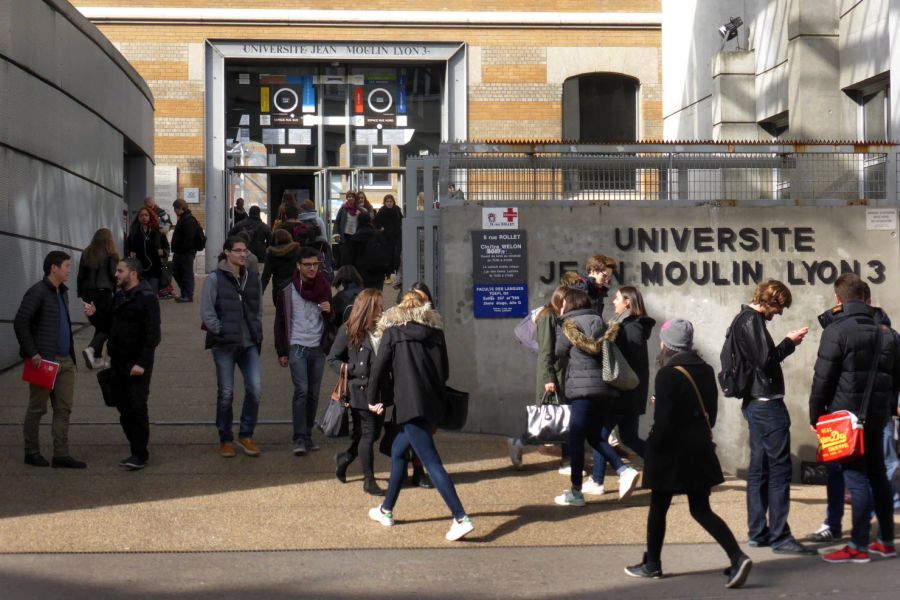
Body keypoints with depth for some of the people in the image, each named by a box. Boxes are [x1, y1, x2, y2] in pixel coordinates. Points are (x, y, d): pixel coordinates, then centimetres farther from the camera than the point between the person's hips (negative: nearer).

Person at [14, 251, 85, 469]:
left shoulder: (62, 292, 14)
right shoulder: (37, 292, -11)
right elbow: (20, 323, -16)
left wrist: (70, 351, 13)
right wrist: (32, 353, -17)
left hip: (65, 360, 8)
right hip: (43, 361, -8)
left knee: (64, 408, 6)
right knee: (37, 408, 4)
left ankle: (61, 454, 10)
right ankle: (31, 452, 15)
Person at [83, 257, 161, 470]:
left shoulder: (146, 298, -10)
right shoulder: (119, 297, 16)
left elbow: (152, 335, -15)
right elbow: (109, 327, 22)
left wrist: (142, 363, -21)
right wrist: (94, 315, 4)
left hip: (137, 364, -8)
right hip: (118, 363, 8)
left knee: (137, 407, -8)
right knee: (124, 408, 9)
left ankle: (140, 455, -2)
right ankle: (138, 451, 17)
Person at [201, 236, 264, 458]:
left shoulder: (252, 279, 11)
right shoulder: (214, 279, -4)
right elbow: (206, 312, -7)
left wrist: (257, 333, 8)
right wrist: (221, 331, -11)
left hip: (249, 344, 4)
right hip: (224, 345, -4)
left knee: (255, 389, -9)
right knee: (226, 393, 4)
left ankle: (245, 435, 8)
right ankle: (225, 440, 17)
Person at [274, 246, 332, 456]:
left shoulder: (324, 288, 8)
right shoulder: (288, 291, -1)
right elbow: (280, 322, 3)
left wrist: (329, 311, -8)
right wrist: (281, 352, 0)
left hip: (318, 348, 3)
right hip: (297, 346, -3)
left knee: (313, 394, 7)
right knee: (301, 390, -13)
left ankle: (308, 435, 17)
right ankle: (299, 438, -11)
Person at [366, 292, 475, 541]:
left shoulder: (393, 331, 0)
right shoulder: (435, 331, 12)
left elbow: (378, 369, -2)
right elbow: (445, 372, 12)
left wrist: (373, 399, 11)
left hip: (410, 406, -6)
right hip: (433, 405, 6)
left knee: (431, 462, -9)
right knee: (398, 451, 23)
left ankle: (461, 519, -17)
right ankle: (386, 510, 33)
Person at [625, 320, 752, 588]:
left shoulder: (668, 375, -17)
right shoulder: (705, 370, 5)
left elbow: (663, 422, -19)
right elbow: (711, 411, 11)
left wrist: (652, 445, -6)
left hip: (672, 452, -7)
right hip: (700, 451, 7)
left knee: (658, 509, 10)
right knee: (701, 509, 9)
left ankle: (652, 564, 22)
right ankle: (738, 558, -5)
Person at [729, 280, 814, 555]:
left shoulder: (743, 319, 17)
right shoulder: (752, 321, -14)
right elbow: (766, 361, -20)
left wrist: (786, 343, 8)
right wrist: (789, 342, -8)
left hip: (754, 403, 10)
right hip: (767, 403, -10)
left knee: (759, 468, 12)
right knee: (780, 469, -7)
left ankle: (758, 532, 16)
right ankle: (780, 537, -6)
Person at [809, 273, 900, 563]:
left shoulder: (836, 330, -11)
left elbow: (823, 378, -12)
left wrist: (815, 415, -3)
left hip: (846, 414, -6)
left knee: (856, 478, -5)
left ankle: (858, 547, -3)